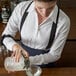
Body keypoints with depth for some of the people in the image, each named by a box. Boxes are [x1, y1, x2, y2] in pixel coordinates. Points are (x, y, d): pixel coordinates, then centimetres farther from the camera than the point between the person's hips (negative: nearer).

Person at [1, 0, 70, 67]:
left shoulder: (63, 21, -27)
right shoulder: (21, 8, -22)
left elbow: (54, 55, -18)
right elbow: (6, 36, -12)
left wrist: (29, 60, -31)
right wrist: (14, 45, -33)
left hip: (44, 64, -1)